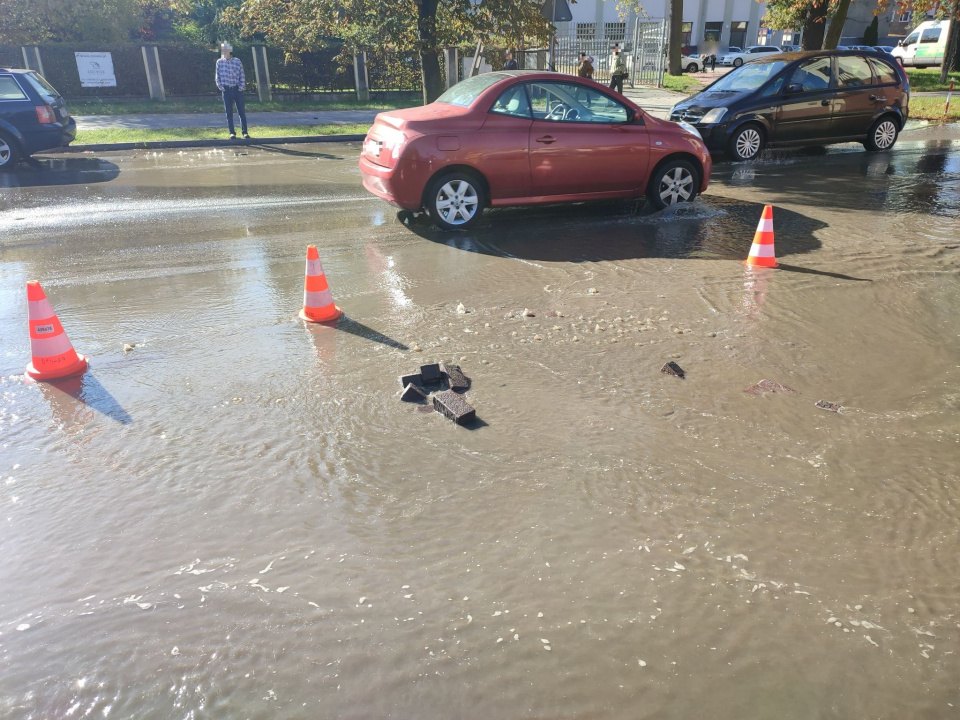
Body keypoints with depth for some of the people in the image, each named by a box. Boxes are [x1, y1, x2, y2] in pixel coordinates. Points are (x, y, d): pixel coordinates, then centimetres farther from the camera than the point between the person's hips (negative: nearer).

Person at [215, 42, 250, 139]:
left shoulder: (237, 61, 0)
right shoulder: (219, 62, 4)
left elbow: (242, 76, 1)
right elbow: (218, 76, 6)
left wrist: (241, 87, -6)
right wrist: (221, 87, -4)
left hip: (237, 89, -1)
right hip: (226, 90, 1)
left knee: (242, 112, -1)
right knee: (229, 113, 2)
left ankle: (245, 132, 5)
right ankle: (232, 133, 7)